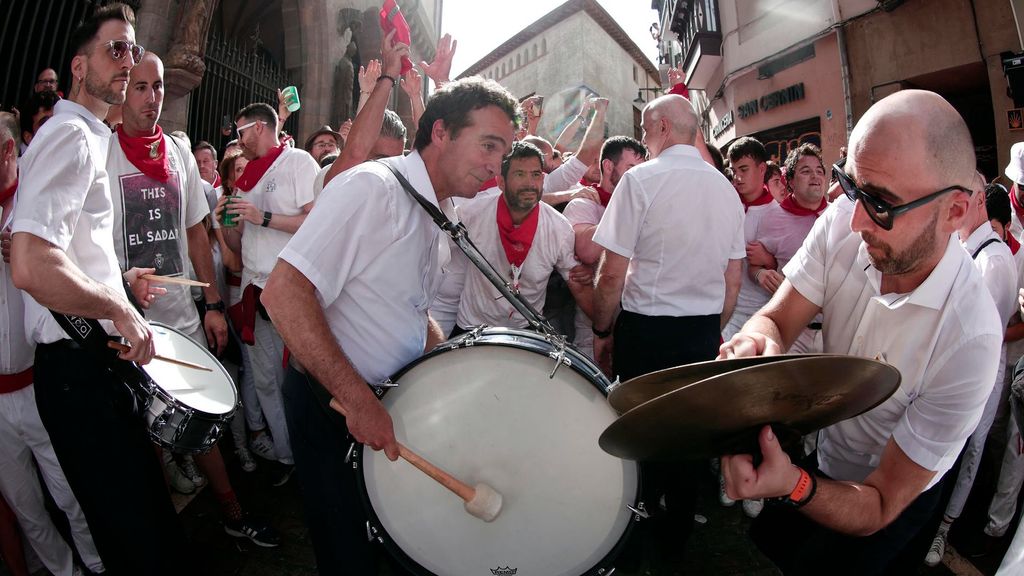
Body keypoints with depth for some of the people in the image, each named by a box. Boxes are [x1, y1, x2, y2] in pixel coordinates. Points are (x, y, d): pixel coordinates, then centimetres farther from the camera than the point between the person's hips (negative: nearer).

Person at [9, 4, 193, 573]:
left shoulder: (89, 137, 18)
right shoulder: (71, 135, -16)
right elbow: (32, 266, -31)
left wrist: (120, 279, 17)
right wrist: (120, 308, -19)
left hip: (96, 360, 10)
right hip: (80, 369, -10)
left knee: (143, 515, 22)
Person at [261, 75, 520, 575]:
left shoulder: (437, 217, 8)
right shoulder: (371, 187, -21)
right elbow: (283, 294, -28)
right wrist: (356, 398, -29)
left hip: (395, 399, 8)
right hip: (332, 403, -8)